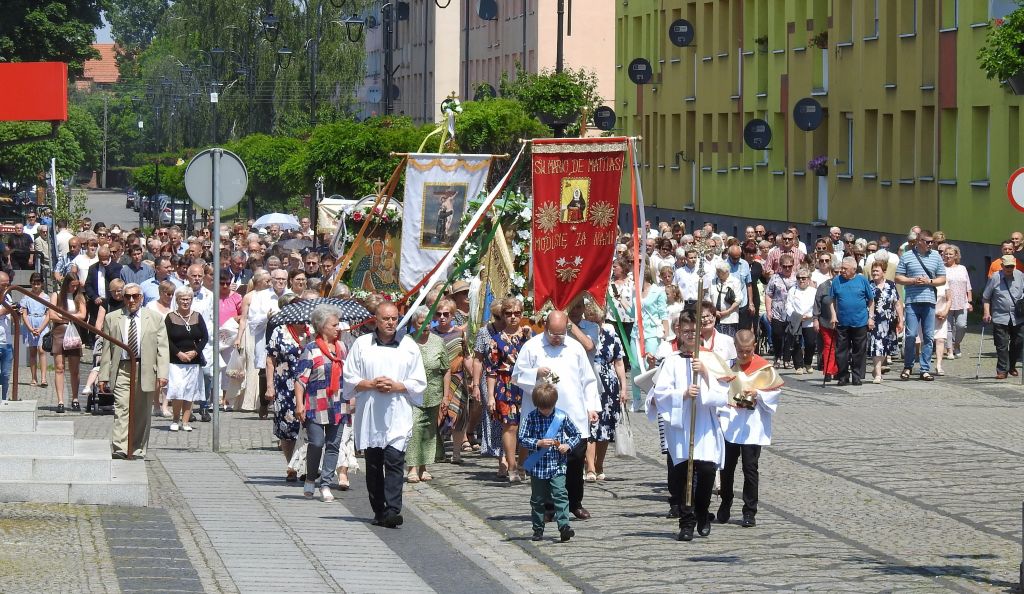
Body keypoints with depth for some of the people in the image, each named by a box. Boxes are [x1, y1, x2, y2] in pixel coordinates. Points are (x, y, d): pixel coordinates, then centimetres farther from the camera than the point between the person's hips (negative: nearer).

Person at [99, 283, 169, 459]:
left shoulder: (155, 318, 10)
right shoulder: (112, 319, 11)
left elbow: (162, 348, 5)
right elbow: (106, 350, 10)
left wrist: (162, 374, -6)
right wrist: (103, 376, 3)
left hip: (146, 371, 1)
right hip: (122, 370, -1)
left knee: (142, 414, 6)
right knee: (121, 410, -13)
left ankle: (138, 451, 14)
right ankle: (119, 449, -19)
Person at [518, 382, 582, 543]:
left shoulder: (561, 416, 0)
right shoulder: (530, 418, -3)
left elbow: (577, 435, 8)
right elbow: (522, 439, -3)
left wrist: (568, 445, -10)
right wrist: (538, 443, -18)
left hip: (557, 465, -1)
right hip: (537, 467, 1)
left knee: (560, 494, -14)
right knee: (538, 499, 8)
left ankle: (564, 526, -19)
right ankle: (538, 529, 19)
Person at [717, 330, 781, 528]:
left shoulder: (763, 367, -1)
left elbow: (774, 392, -2)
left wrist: (757, 394, -18)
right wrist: (727, 403, -11)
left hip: (753, 427, -2)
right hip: (730, 424, 2)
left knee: (750, 468, -2)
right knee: (727, 466, 7)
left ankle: (749, 512, 4)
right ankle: (725, 506, 24)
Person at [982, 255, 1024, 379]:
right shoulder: (995, 278, -3)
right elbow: (986, 297, 3)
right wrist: (986, 313, -5)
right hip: (1000, 318, -3)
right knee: (1002, 345, -4)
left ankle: (1012, 366, 29)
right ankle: (1002, 370, 1)